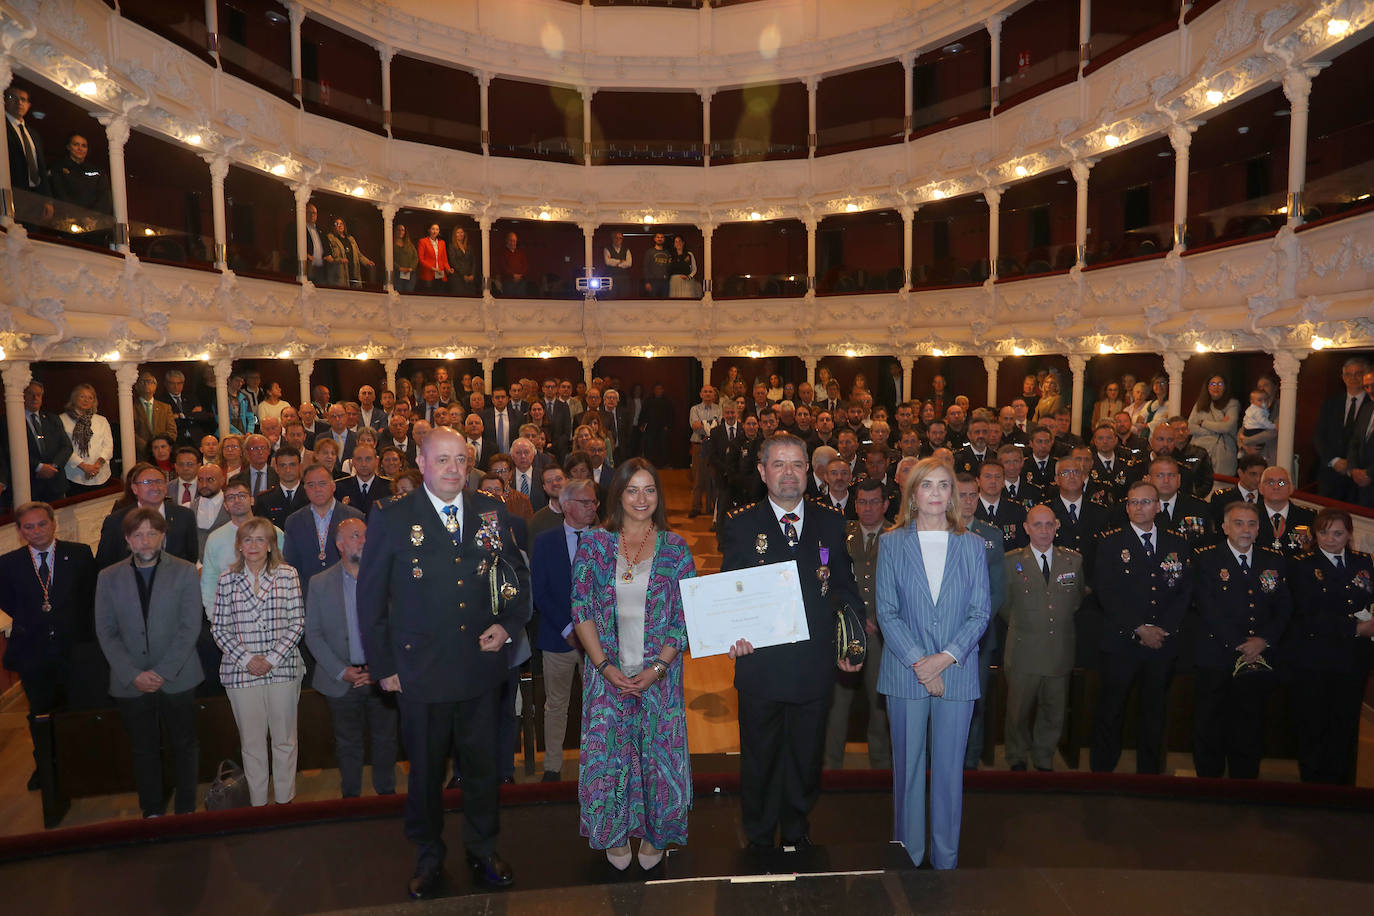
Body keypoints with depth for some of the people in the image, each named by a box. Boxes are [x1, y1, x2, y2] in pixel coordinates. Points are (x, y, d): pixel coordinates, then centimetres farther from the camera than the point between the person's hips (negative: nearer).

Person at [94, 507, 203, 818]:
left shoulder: (184, 572, -3)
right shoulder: (108, 577, 3)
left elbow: (190, 627, -7)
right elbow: (106, 633, 0)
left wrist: (162, 672, -14)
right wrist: (133, 675, -10)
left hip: (176, 679, -1)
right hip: (130, 683, 1)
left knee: (184, 746, 8)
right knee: (144, 750, 12)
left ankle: (186, 809, 24)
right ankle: (152, 811, 28)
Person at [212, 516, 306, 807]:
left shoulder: (287, 575, -1)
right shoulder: (227, 579, 2)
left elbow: (297, 623, -2)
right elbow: (219, 628, 3)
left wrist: (273, 658, -11)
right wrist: (246, 659, -9)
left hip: (283, 669, -1)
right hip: (241, 672, 1)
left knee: (285, 740, 9)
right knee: (251, 742, 10)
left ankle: (285, 800, 23)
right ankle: (258, 804, 24)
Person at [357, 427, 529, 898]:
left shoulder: (492, 511, -1)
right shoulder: (391, 519, -8)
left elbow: (518, 573, 9)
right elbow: (370, 597, -3)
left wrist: (508, 622, -6)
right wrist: (382, 666, -4)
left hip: (481, 664, 2)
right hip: (420, 671, -2)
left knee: (482, 764, 17)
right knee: (425, 770, 16)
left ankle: (483, 849, 41)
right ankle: (428, 857, 40)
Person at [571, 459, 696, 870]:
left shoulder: (674, 547, -1)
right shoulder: (594, 544, -1)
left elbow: (687, 616, -3)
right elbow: (581, 609, -3)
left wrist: (657, 668, -12)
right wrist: (605, 666, -11)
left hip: (659, 674, 0)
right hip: (607, 673, 0)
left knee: (658, 751, 7)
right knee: (608, 752, 6)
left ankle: (654, 834, 31)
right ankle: (615, 834, 31)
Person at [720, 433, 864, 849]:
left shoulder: (832, 523, 3)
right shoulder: (741, 525, -3)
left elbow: (845, 588, 8)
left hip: (814, 667, 2)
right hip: (760, 666, -2)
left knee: (806, 759, 18)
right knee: (759, 761, 15)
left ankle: (797, 832, 41)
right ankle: (759, 840, 36)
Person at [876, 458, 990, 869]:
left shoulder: (973, 545, 6)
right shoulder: (891, 543, 3)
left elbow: (980, 613, 2)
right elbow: (886, 612, -2)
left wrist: (946, 657, -11)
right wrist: (918, 662, -12)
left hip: (957, 671, 1)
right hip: (905, 673, -1)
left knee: (950, 769, 8)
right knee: (908, 767, 7)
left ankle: (947, 860, 22)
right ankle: (909, 857, 22)